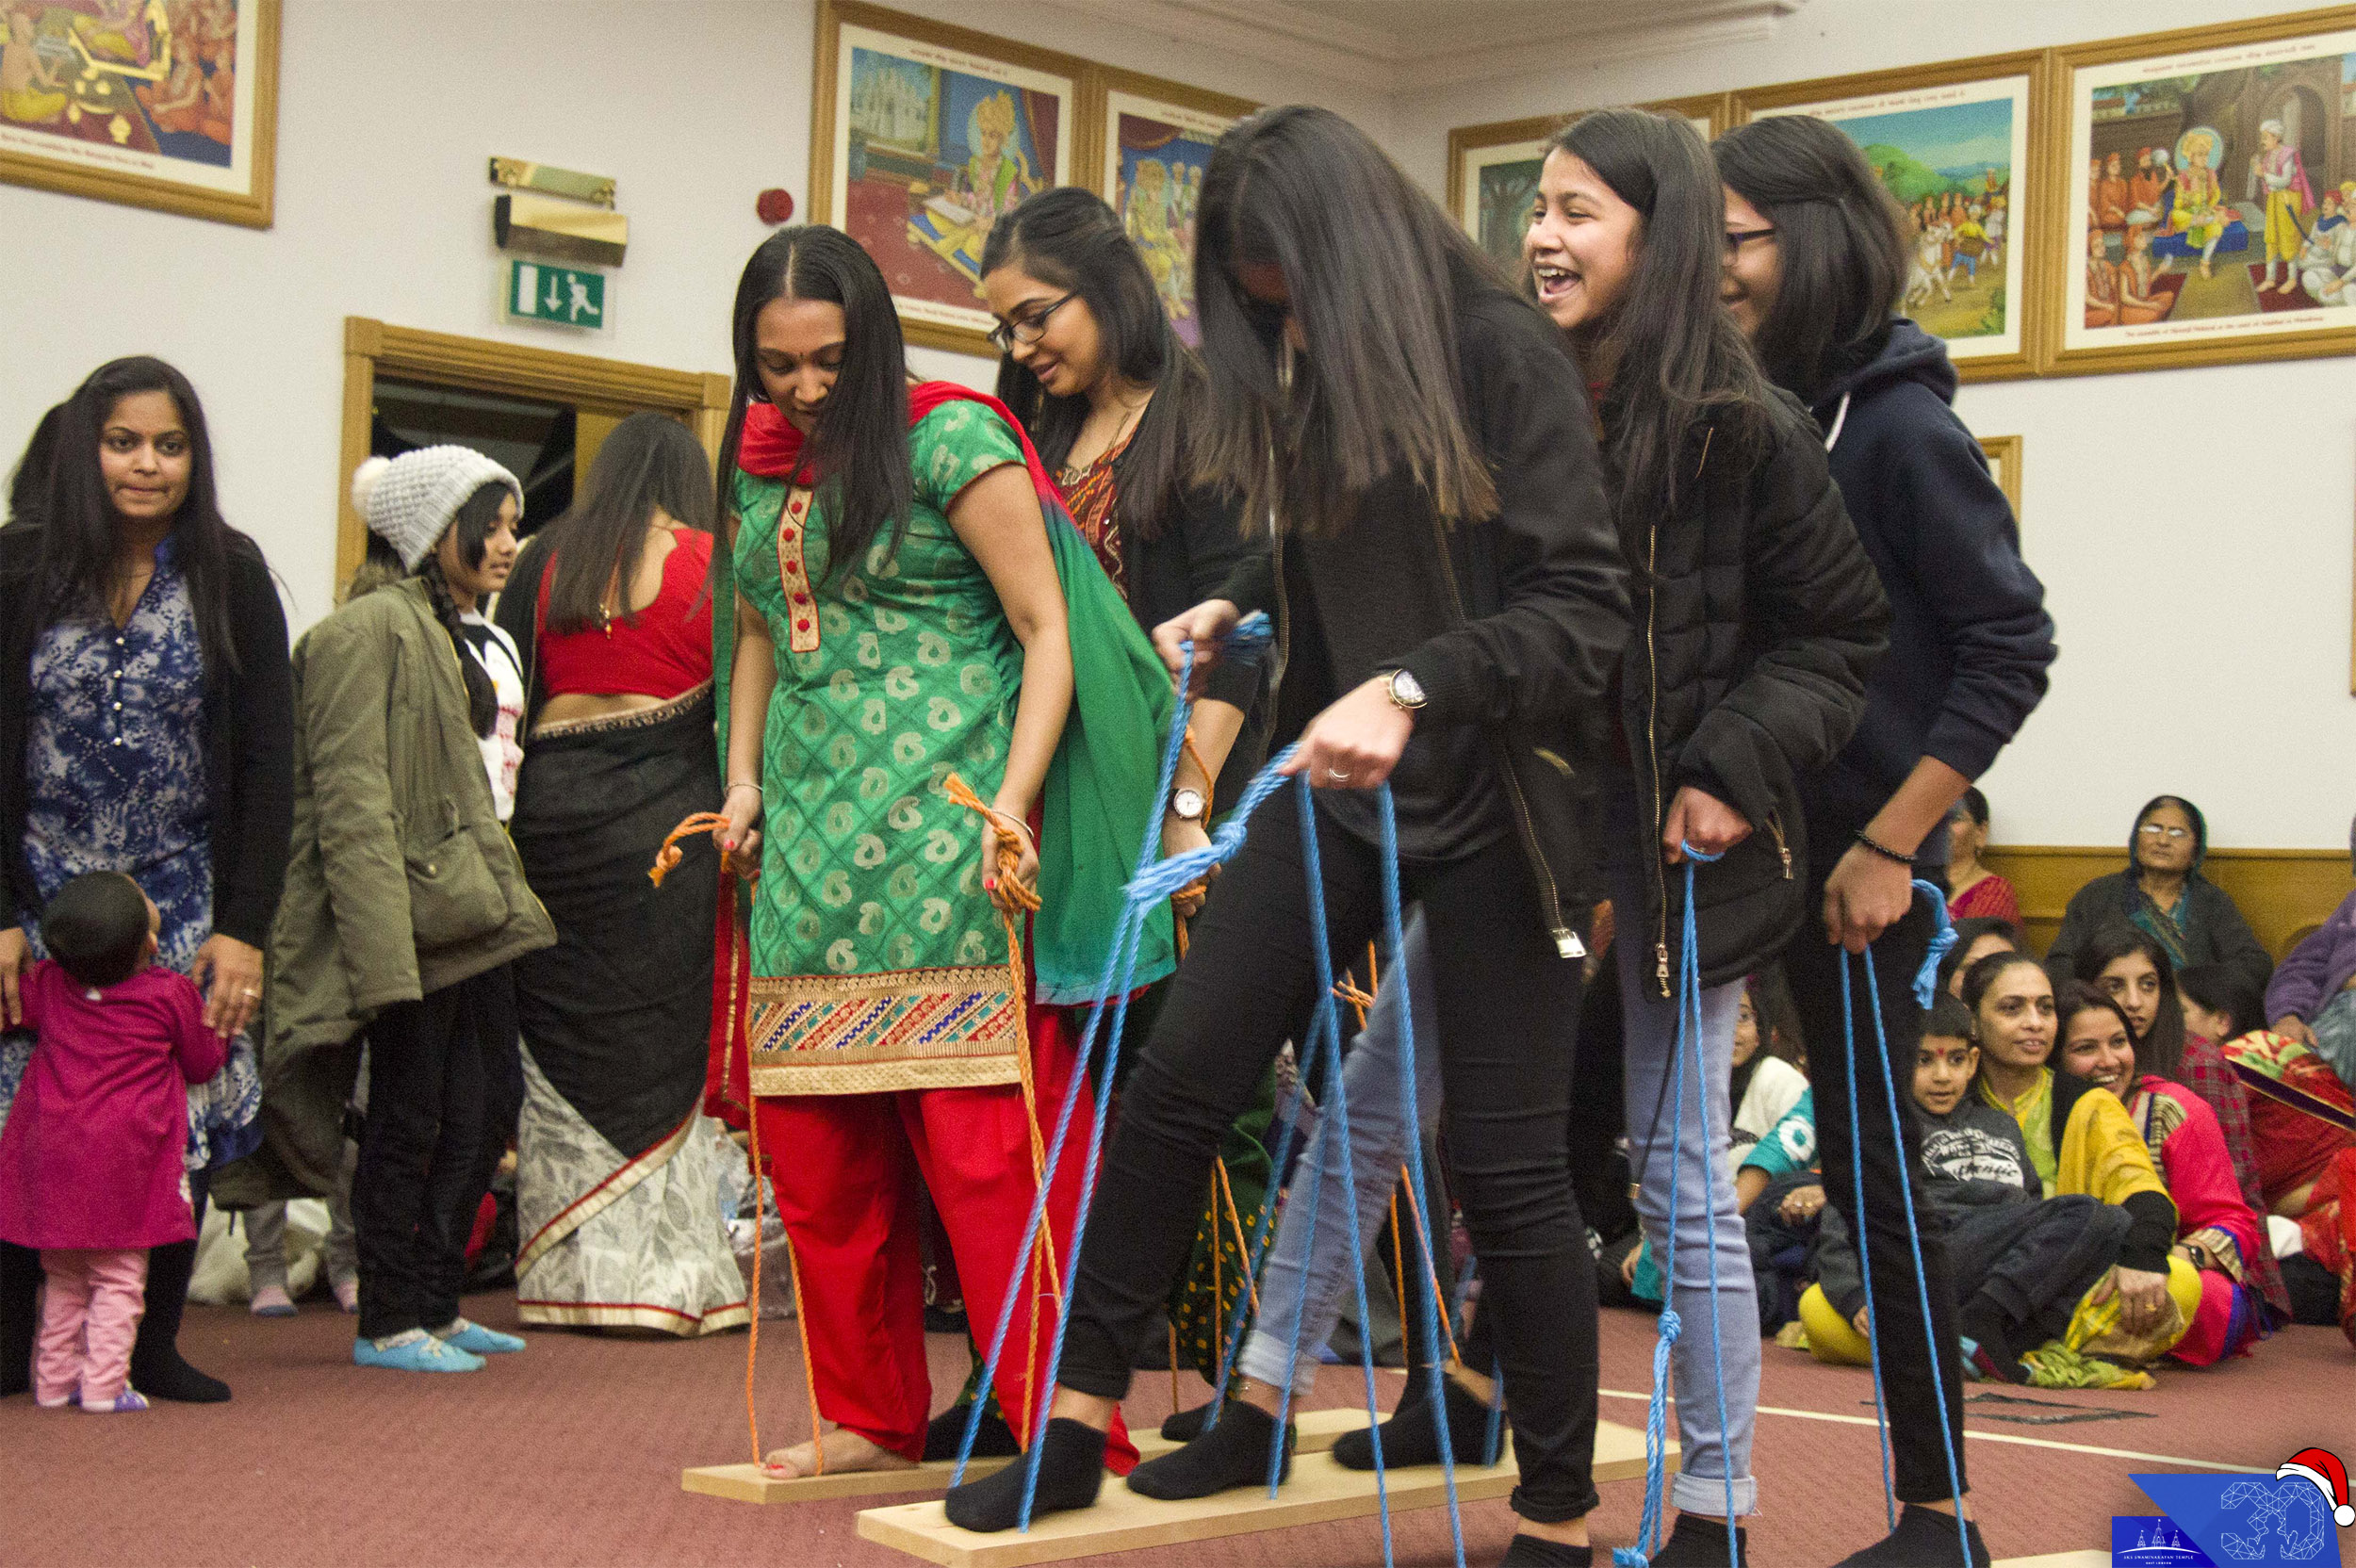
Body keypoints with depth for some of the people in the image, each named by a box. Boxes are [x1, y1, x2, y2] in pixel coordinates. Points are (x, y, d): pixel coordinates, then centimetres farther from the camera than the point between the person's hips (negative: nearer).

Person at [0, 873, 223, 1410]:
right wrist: (223, 1028, 27)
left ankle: (54, 1380, 19)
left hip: (53, 1154, 4)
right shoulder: (172, 993, -6)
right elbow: (202, 1063, 7)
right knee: (118, 1278, 3)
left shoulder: (47, 986, 3)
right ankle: (105, 1384, -3)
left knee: (63, 1279, 15)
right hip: (125, 1163, -4)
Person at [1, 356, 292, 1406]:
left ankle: (150, 1346, 8)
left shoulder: (230, 575, -2)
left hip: (183, 897, 0)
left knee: (182, 1120, -3)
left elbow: (266, 760, -2)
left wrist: (245, 927, -8)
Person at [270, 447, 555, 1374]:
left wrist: (501, 893, 19)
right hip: (414, 920, -10)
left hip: (470, 913, 10)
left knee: (482, 1110, 11)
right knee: (409, 1119, -2)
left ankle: (436, 1307, 20)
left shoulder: (448, 635, 18)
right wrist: (382, 949, -24)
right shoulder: (373, 630, -12)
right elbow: (351, 799, -18)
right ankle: (388, 1323, 8)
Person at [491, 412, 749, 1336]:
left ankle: (576, 1272, 10)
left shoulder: (545, 561, 9)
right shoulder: (713, 564, 1)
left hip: (553, 810, 3)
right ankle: (667, 1271, 1)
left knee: (569, 1043, 7)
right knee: (668, 1043, 2)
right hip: (669, 811, -3)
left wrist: (506, 825, 11)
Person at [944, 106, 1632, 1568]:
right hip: (1338, 783, 6)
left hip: (1491, 800, -6)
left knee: (1507, 1163, -1)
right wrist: (1239, 609, 4)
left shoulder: (1503, 354, -13)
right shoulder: (1312, 377, 8)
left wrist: (1413, 687, -30)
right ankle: (1080, 1419, 15)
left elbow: (1584, 603, -19)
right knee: (1179, 1079, 2)